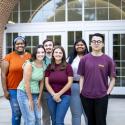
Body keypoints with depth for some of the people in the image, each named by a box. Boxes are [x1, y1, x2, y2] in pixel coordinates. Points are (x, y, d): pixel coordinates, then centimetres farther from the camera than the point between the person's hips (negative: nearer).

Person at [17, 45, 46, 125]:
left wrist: (39, 99, 7)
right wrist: (30, 99, -13)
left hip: (35, 94, 6)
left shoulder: (44, 66, 3)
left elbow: (41, 83, 7)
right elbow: (26, 82, -17)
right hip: (24, 93, -6)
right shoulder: (29, 64, -16)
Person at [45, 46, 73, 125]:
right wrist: (53, 94, -9)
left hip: (64, 96, -3)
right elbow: (47, 83, 2)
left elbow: (70, 82, -7)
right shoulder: (49, 67, 5)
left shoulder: (67, 66, -3)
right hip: (51, 96, 3)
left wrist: (59, 94, -10)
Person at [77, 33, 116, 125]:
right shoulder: (85, 59, 2)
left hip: (102, 96, -1)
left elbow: (112, 78, 1)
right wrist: (81, 91, -1)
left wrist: (108, 92, -7)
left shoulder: (108, 60, -2)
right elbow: (82, 77, 6)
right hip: (86, 96, 2)